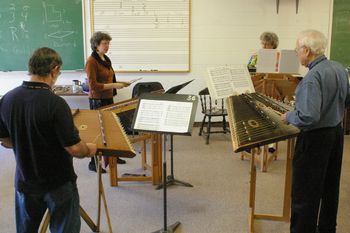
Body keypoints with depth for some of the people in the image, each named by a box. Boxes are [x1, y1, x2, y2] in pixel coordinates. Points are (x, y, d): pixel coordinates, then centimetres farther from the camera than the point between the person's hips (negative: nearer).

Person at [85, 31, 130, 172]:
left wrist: (119, 83, 5)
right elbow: (93, 85, -21)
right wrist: (114, 85, -24)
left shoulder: (106, 59, 10)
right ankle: (93, 163, 9)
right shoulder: (91, 61, -16)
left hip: (108, 98, 9)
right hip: (97, 101, -8)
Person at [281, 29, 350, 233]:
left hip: (315, 138, -9)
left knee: (305, 193, 2)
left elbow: (309, 117, -29)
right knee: (330, 187, 21)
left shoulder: (313, 77, -25)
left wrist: (289, 117, -12)